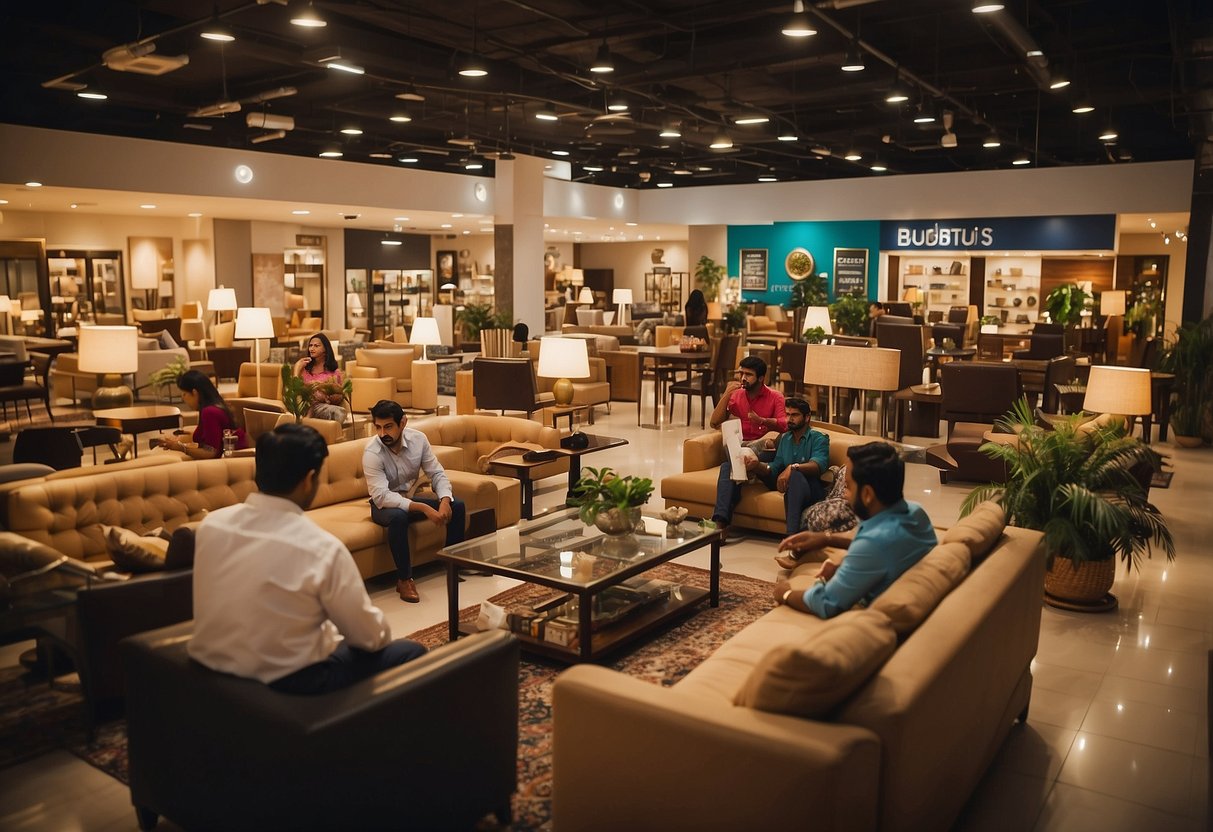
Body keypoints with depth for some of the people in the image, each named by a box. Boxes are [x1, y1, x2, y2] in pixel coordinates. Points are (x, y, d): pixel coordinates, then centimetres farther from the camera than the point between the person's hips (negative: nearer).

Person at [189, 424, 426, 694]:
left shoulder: (210, 524, -6)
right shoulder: (321, 548, -24)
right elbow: (368, 636, -12)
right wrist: (382, 633, 12)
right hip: (287, 681, -7)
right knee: (411, 651, 11)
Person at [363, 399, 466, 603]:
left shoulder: (418, 439, -12)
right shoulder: (372, 453, -25)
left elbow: (437, 474, -7)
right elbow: (382, 497, -32)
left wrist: (444, 501, -28)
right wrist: (424, 508, -39)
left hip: (410, 498, 5)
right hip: (384, 505, -5)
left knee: (457, 506, -12)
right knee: (399, 516, -39)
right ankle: (404, 579, -23)